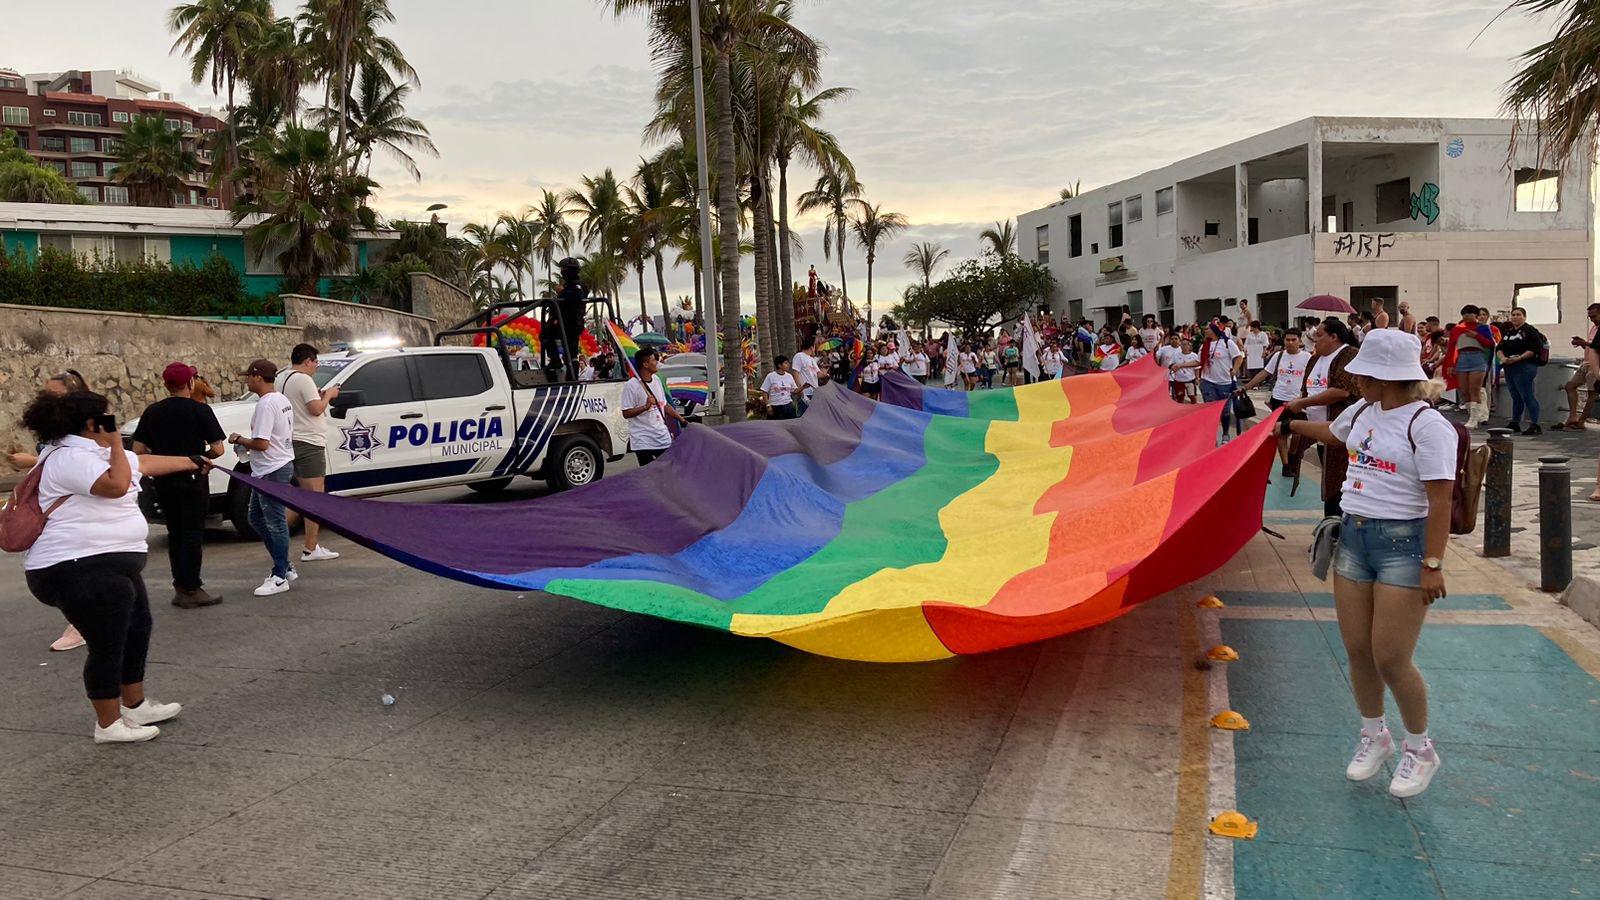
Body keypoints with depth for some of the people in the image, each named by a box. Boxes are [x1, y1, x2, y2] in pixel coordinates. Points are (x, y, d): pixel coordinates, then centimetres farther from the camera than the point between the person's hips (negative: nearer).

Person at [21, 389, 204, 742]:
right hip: (77, 571, -11)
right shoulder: (71, 458, -18)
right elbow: (117, 484, -31)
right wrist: (115, 442, -18)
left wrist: (191, 462, 40)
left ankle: (135, 706, 32)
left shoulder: (94, 452, 16)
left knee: (137, 631, 18)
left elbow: (146, 462, 30)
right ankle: (108, 725, 9)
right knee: (107, 646, -4)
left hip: (113, 566, 11)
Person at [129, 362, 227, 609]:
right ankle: (191, 590, 2)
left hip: (163, 481, 5)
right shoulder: (200, 410, -9)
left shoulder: (152, 411, 3)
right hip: (192, 479, -5)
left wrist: (162, 456, 16)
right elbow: (217, 449, -11)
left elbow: (138, 450, 2)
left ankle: (180, 587, 19)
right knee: (193, 534, 1)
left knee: (175, 533, 14)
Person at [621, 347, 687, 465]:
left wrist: (682, 420, 17)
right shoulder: (631, 385, -12)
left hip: (663, 437, 7)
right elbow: (626, 413, -14)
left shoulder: (657, 380, 10)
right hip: (643, 441, -7)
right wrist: (645, 407, -27)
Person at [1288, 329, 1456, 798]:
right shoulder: (1362, 411, 9)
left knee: (1390, 659, -5)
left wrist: (1432, 564, -21)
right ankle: (1374, 736, 33)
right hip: (1354, 535, 7)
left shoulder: (1427, 424, -15)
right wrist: (1290, 424, 47)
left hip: (1402, 543, -7)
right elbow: (1334, 435, 34)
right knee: (1357, 651, 11)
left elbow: (1439, 500, -18)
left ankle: (1420, 749, 19)